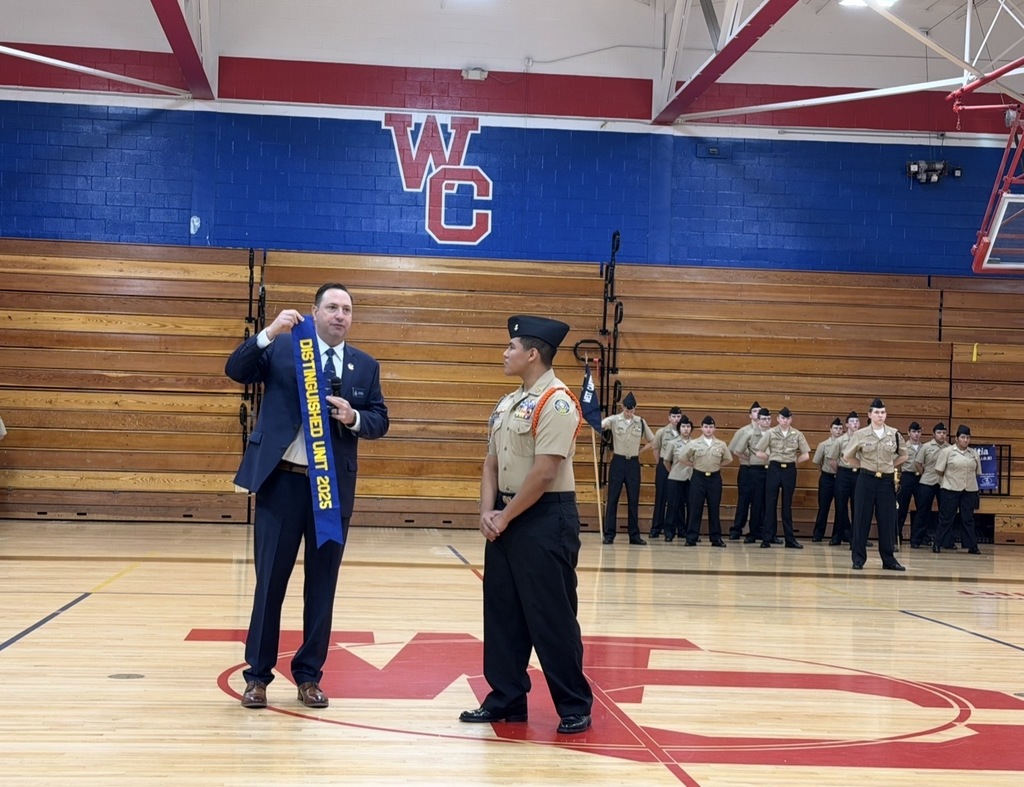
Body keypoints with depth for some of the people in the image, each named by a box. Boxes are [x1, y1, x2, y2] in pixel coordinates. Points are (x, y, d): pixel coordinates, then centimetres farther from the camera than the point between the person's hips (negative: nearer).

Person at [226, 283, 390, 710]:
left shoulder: (365, 366, 9)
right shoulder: (281, 349, 2)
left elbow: (380, 421, 8)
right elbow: (236, 370, -10)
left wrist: (354, 417, -13)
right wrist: (270, 332, -23)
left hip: (334, 486, 2)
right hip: (282, 481, -2)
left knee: (322, 584, 7)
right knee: (270, 581, 3)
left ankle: (309, 674, 18)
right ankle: (258, 673, 13)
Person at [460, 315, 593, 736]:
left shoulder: (556, 402, -15)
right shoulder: (507, 404, 12)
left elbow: (544, 472, -20)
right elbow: (491, 463, 14)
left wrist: (505, 516, -13)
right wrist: (488, 512, -1)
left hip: (545, 519, -9)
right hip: (506, 518, 9)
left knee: (551, 618, -3)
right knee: (501, 613, 12)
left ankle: (575, 707, 9)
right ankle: (506, 699, 22)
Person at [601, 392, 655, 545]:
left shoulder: (641, 422, 4)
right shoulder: (614, 420, -5)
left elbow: (652, 440, 16)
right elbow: (602, 424, -28)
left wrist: (641, 451, 5)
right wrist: (600, 425, -50)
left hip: (634, 463, 2)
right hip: (618, 462, -2)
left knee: (633, 499, 5)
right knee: (612, 499, -2)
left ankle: (634, 535, 10)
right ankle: (609, 534, 1)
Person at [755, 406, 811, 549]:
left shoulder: (798, 435, 2)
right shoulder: (770, 433, 0)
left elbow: (806, 455, 3)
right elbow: (759, 453, 0)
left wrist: (793, 461, 4)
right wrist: (772, 459, 2)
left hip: (790, 470, 1)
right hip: (774, 469, -1)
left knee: (787, 505, 6)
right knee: (770, 504, 0)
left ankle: (790, 540, 10)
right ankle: (767, 538, 4)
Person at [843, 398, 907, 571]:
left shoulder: (894, 434, 3)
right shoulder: (860, 435, -2)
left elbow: (903, 455, 16)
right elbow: (848, 456, 7)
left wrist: (889, 466, 8)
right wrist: (863, 466, 3)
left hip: (887, 481, 2)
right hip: (866, 480, -2)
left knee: (887, 520, 3)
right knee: (862, 519, 0)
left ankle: (888, 559, 11)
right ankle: (858, 558, 6)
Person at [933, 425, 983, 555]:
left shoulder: (974, 454, 8)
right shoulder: (947, 452, -2)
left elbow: (977, 472, 15)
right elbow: (939, 470, 0)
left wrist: (968, 479, 9)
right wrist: (950, 478, 6)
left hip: (969, 490, 3)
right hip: (950, 490, -3)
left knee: (968, 519, 6)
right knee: (946, 517, 1)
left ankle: (972, 545, 9)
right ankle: (937, 543, 10)